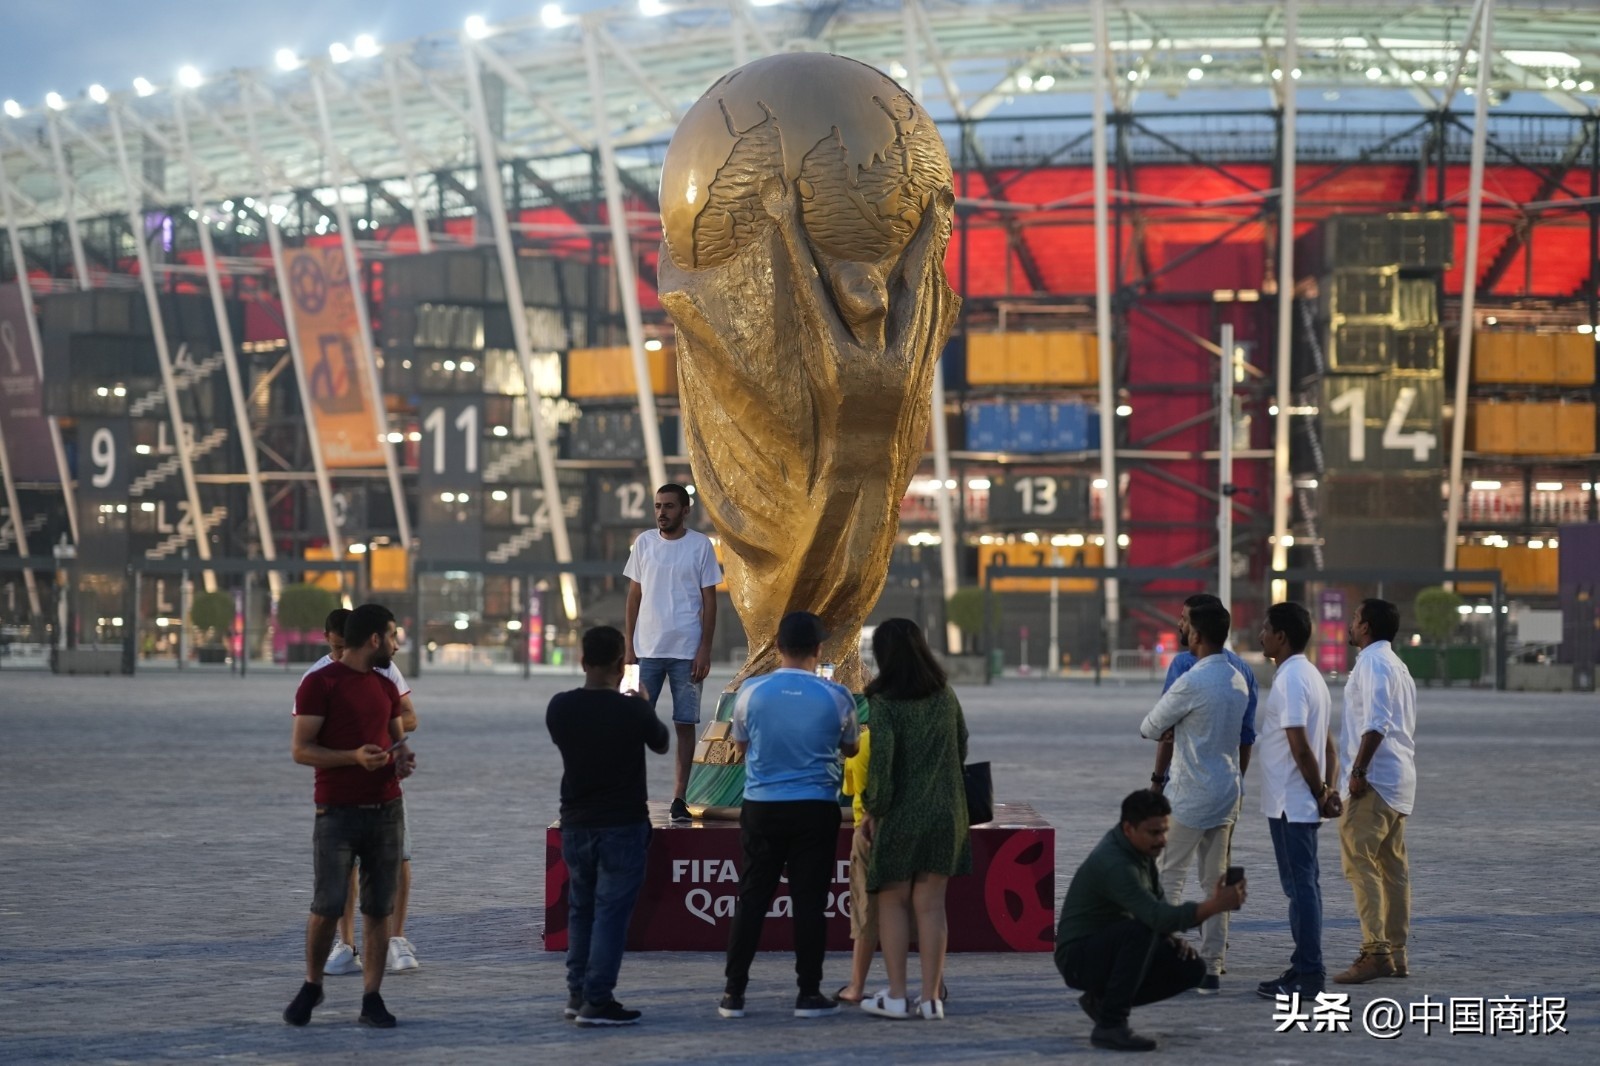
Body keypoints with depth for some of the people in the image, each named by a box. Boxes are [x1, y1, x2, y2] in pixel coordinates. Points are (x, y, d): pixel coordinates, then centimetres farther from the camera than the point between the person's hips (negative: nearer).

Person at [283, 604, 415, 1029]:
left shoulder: (386, 687, 13)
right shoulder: (319, 683, -6)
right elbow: (301, 750, -10)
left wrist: (405, 758, 1)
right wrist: (354, 757, -23)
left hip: (386, 811, 5)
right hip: (338, 814, -5)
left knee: (378, 909, 1)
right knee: (327, 908, -7)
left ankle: (372, 999, 5)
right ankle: (311, 986, 15)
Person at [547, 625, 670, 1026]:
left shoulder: (560, 708, -4)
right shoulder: (632, 710, -15)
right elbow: (661, 744, 5)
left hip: (576, 824, 4)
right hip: (622, 826, -4)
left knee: (580, 909, 17)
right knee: (611, 911, -2)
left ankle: (577, 994, 20)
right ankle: (596, 1000, -6)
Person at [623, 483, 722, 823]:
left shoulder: (700, 546, -1)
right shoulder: (644, 543, 6)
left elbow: (709, 601, 0)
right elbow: (634, 597, 10)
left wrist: (705, 650, -7)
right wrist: (628, 646, 3)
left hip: (686, 651, -2)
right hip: (647, 649, 2)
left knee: (685, 724, 2)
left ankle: (679, 799, 7)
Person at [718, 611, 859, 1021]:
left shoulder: (752, 692, -5)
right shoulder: (836, 697, -6)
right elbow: (851, 748, 10)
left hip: (761, 806, 1)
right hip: (815, 809, -1)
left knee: (752, 899, 6)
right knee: (809, 902, 3)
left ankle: (734, 993, 7)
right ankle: (809, 994, 5)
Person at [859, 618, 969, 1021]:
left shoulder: (883, 704, -15)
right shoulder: (945, 697, 3)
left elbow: (879, 762, -20)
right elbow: (961, 750, 14)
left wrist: (873, 810, -7)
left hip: (899, 816, -4)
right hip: (944, 814, 4)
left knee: (893, 903, 9)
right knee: (931, 905, 7)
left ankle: (896, 996, 7)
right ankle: (931, 996, 5)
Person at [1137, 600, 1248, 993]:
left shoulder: (1191, 683, -18)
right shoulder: (1238, 681, 7)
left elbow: (1149, 728, -8)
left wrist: (1164, 731, 15)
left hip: (1193, 796, -7)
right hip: (1228, 791, 7)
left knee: (1171, 878, 3)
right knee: (1216, 880, 8)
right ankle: (1212, 967, 8)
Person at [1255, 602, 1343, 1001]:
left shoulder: (1290, 681, -18)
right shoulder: (1309, 675, 15)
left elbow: (1300, 747, -21)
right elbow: (1327, 744, 15)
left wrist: (1321, 792, -11)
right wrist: (1329, 789, 6)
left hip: (1290, 803, -10)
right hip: (1302, 802, 10)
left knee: (1300, 884, -7)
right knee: (1304, 883, 13)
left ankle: (1308, 975, -6)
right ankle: (1307, 969, 18)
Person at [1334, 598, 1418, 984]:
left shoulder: (1373, 663, -11)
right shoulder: (1398, 666, 19)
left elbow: (1376, 723, -21)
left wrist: (1359, 771, -20)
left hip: (1374, 779, -10)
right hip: (1399, 780, 10)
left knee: (1360, 862, -11)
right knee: (1393, 866, 10)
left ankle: (1375, 950, -17)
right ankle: (1396, 952, 11)